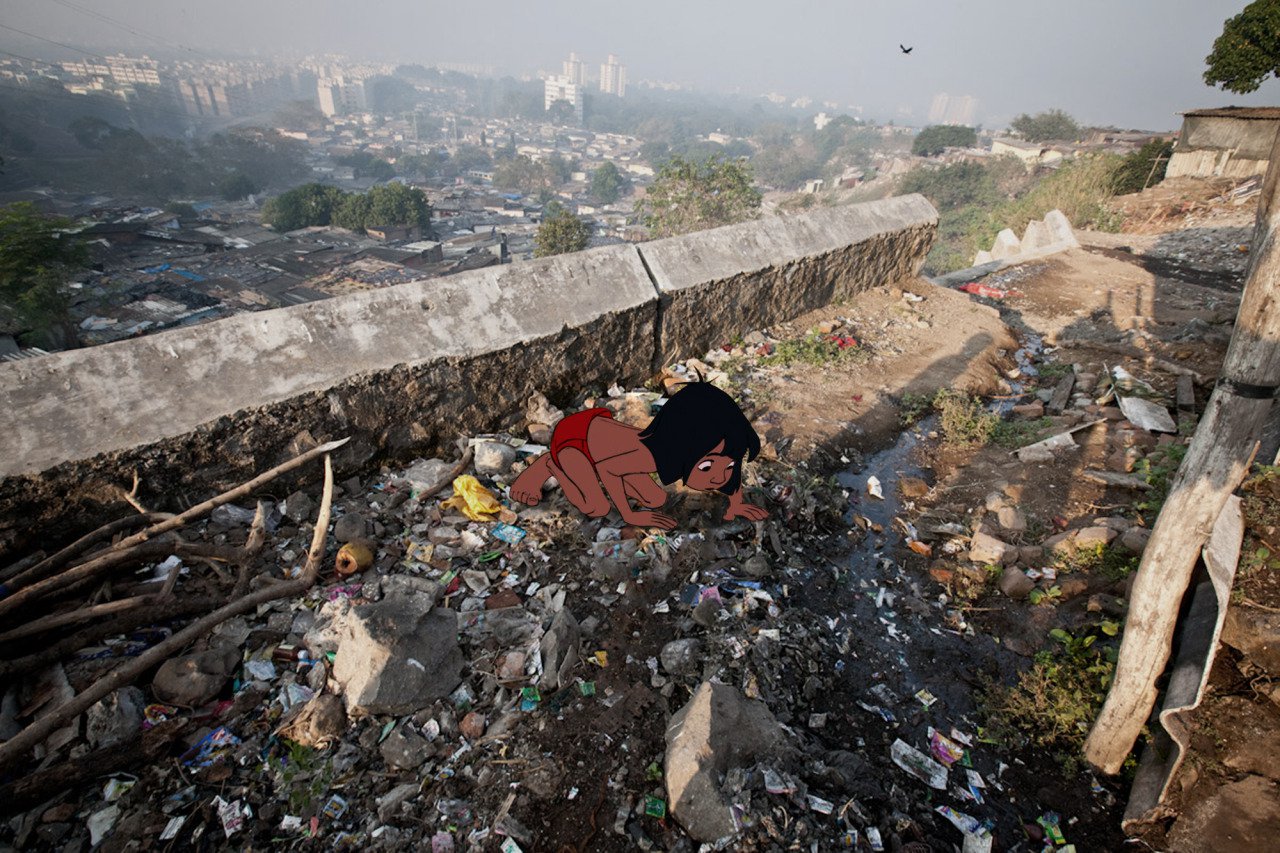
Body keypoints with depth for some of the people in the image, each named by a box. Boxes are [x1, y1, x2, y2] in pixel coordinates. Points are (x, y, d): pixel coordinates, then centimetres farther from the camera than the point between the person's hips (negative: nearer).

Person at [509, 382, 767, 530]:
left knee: (656, 500, 7)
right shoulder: (653, 457, -42)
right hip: (574, 434, -6)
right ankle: (550, 464, 5)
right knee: (597, 508, -20)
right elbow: (607, 467, -26)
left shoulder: (696, 448, -23)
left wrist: (736, 504, -7)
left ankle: (590, 470, 21)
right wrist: (629, 515, -19)